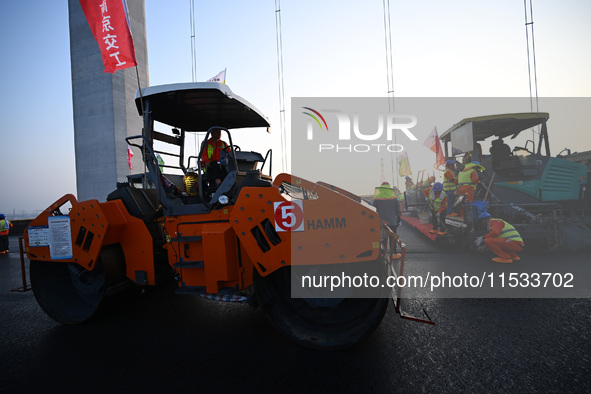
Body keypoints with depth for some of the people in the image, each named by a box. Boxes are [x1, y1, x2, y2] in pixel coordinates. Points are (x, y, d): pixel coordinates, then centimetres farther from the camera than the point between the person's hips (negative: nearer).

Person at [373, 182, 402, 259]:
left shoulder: (376, 199, -9)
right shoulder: (394, 199, -3)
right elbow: (398, 211, 4)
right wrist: (398, 221, 15)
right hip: (392, 222, 1)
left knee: (382, 238, 9)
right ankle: (394, 254, 18)